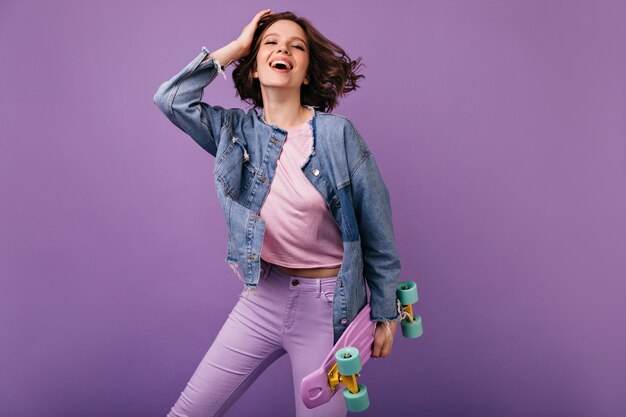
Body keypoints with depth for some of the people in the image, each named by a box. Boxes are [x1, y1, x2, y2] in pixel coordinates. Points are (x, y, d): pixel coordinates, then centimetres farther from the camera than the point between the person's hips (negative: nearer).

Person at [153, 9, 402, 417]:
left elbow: (377, 232, -7)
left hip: (326, 305, -3)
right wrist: (234, 48, -4)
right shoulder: (238, 130, 1)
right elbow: (171, 98, -8)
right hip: (262, 297, 4)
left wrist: (386, 315, -2)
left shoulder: (338, 134, -12)